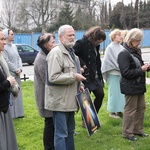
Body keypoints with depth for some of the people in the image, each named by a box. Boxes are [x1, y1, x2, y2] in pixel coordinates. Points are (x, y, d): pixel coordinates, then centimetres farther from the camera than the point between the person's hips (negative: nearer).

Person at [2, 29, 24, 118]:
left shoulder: (14, 46, 13)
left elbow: (19, 58, 13)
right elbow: (6, 61, -16)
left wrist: (20, 68, -2)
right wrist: (16, 70, -11)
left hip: (17, 74, 8)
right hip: (9, 74, -8)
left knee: (18, 93, 13)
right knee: (11, 94, -5)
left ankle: (18, 112, 23)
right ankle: (11, 113, 2)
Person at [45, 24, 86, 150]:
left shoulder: (71, 52, 15)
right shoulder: (56, 53, -17)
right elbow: (53, 77, -26)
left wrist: (79, 85, 11)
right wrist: (74, 76, -19)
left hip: (69, 99, 10)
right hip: (60, 101, -10)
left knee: (70, 131, 19)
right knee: (61, 133, -3)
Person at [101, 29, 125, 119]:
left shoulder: (121, 47, 11)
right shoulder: (110, 48, -7)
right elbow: (110, 61, -10)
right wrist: (119, 68, -12)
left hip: (121, 73, 6)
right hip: (113, 74, -6)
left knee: (121, 92, 9)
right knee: (114, 92, 0)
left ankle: (119, 110, 19)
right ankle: (112, 111, 10)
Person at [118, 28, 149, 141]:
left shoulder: (136, 51, 9)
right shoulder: (124, 54, -16)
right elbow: (126, 73, -21)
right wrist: (141, 70, -18)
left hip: (139, 85, 8)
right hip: (130, 87, -8)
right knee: (130, 109, 2)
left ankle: (138, 130, 29)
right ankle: (127, 133, 15)